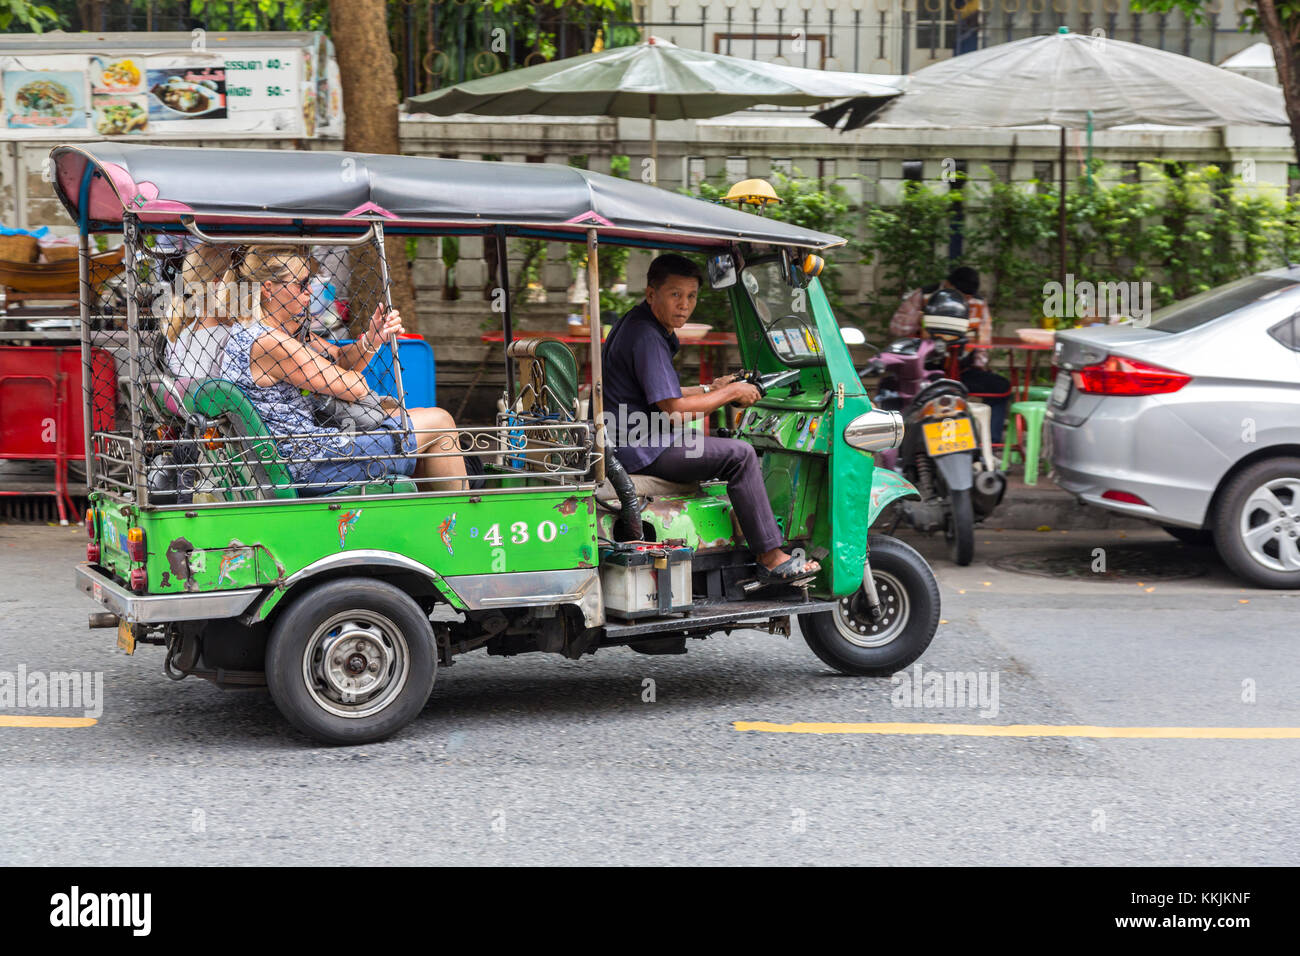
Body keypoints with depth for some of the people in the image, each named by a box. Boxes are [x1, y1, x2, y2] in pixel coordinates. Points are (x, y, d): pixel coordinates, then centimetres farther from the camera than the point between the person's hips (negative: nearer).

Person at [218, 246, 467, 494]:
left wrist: (372, 338, -9)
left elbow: (340, 360, 11)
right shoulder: (268, 343, -23)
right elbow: (355, 388, -19)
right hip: (309, 468, -11)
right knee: (438, 422, 1)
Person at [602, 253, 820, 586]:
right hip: (640, 449, -12)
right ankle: (772, 560, -15)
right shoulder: (646, 337, -19)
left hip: (630, 441, 12)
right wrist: (731, 393, -11)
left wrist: (710, 389, 16)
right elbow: (673, 407, -23)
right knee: (740, 455, -19)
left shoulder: (639, 324, 15)